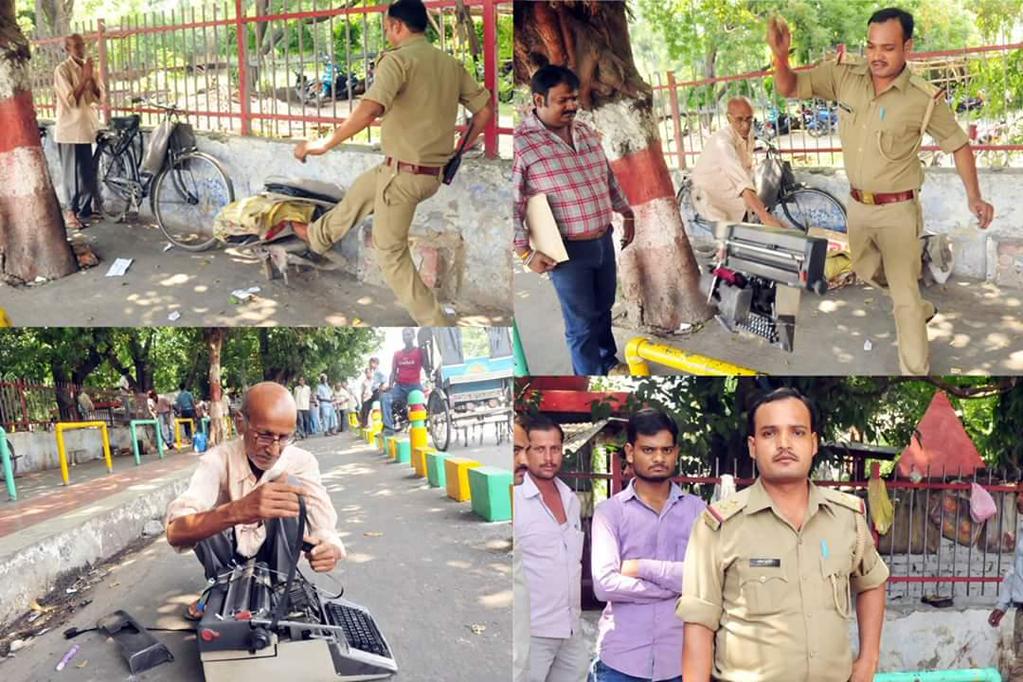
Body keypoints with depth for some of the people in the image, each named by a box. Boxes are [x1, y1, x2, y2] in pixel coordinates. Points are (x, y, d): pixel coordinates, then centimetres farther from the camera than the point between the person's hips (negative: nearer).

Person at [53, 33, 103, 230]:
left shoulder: (89, 67, 9)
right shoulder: (62, 70, -11)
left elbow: (99, 96, 4)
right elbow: (71, 100, -20)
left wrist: (92, 77, -11)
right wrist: (84, 78, -21)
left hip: (88, 126, 6)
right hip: (70, 128, -6)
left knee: (88, 170, 11)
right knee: (72, 172, -2)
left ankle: (87, 207, 22)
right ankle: (70, 211, 6)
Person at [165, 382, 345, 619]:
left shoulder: (302, 462, -22)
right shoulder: (219, 460, -28)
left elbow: (324, 528, -28)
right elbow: (175, 532, -44)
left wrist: (329, 549, -55)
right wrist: (237, 511, -65)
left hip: (274, 555, 1)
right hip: (228, 556, 0)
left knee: (290, 484, -26)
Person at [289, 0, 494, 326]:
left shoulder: (398, 59, -16)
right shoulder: (451, 64, 5)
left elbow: (370, 110, -31)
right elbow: (486, 108, 10)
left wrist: (324, 144, -23)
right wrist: (459, 151, 19)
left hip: (403, 172, -8)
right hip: (435, 173, 8)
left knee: (391, 251, 9)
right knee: (359, 191, 30)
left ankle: (435, 322, 11)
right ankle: (317, 235, 54)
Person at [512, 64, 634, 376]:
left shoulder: (585, 131, 5)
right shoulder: (521, 142, -17)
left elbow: (608, 177, 17)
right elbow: (512, 204, -16)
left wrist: (627, 215, 20)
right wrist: (525, 252, -17)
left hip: (604, 240, 7)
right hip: (567, 251, -7)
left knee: (604, 308, 25)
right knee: (582, 323, 6)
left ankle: (609, 360, 47)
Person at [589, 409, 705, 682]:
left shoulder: (695, 509, 3)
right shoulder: (609, 512, -1)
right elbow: (604, 584, -12)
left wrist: (643, 567, -11)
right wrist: (679, 582, -10)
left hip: (681, 660, 1)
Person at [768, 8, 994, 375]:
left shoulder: (925, 98, -18)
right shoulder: (844, 74, -11)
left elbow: (958, 144, -5)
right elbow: (788, 88, -9)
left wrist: (974, 197, -13)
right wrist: (780, 55, -31)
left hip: (897, 209, -5)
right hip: (857, 203, 5)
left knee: (904, 296, 0)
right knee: (867, 273, 26)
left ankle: (915, 372, 14)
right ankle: (921, 310, 54)